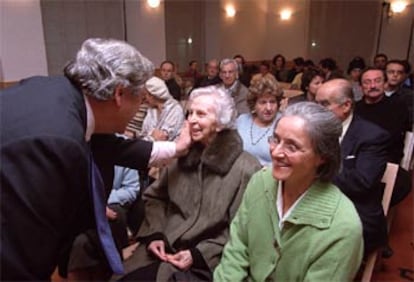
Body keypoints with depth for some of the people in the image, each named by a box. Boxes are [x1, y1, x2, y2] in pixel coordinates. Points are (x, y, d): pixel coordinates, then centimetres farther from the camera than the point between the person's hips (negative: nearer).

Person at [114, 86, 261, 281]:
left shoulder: (245, 169, -10)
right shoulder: (180, 154, 7)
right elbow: (155, 197, 13)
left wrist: (199, 254, -14)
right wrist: (154, 234, -2)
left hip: (203, 262, -4)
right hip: (162, 248, 5)